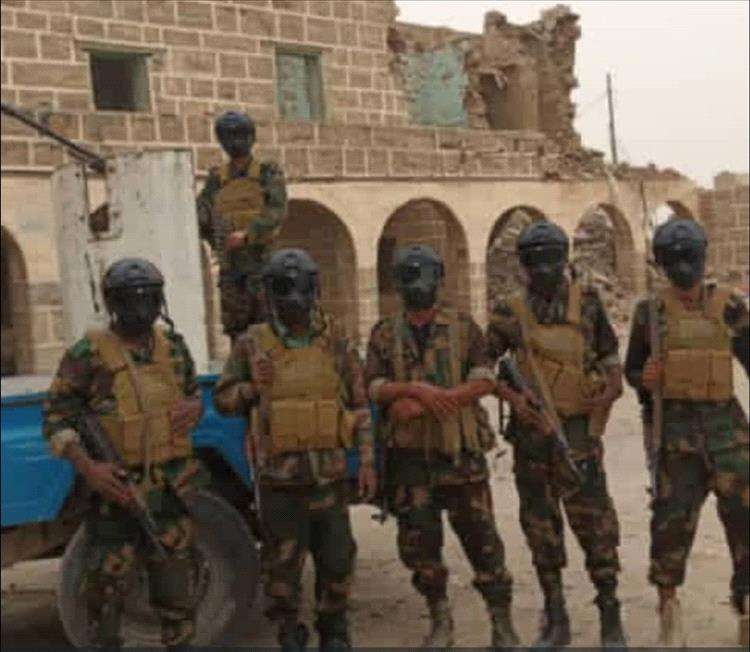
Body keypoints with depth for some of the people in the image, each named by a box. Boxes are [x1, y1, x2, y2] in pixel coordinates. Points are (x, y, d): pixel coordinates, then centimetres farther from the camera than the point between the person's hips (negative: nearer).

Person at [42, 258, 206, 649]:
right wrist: (88, 469, -22)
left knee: (177, 585, 12)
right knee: (108, 586, 3)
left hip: (170, 487, 4)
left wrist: (194, 409, -5)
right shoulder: (87, 355, -9)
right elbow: (56, 418, -8)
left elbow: (194, 393, 20)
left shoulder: (172, 346, 6)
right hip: (116, 488, -4)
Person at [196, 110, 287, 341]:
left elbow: (277, 213, -14)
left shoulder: (269, 174, -1)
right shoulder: (217, 178, 10)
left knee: (264, 321, -6)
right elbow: (202, 212, 3)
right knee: (234, 322, 5)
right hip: (230, 261, 4)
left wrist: (246, 234, -25)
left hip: (261, 258, -3)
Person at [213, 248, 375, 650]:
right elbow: (222, 400, 6)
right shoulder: (252, 344, -1)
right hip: (278, 476, -1)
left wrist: (367, 460, 3)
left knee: (336, 558, 9)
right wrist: (252, 390, -14)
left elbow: (359, 405, 7)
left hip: (329, 473, 1)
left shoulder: (335, 342, 3)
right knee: (283, 565, 6)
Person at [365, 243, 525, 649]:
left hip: (460, 450, -2)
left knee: (481, 535, 0)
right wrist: (417, 388, -21)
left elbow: (483, 381, -7)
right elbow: (373, 386, -3)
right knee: (418, 540, 6)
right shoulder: (384, 334, 8)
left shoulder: (463, 328, 4)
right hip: (410, 455, 2)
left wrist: (423, 402, -17)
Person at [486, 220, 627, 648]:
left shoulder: (587, 300, 2)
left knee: (594, 519, -5)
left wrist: (613, 382, -3)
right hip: (530, 432, 2)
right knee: (540, 525, 8)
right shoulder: (511, 312, 1)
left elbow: (609, 352, 11)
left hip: (579, 428, -1)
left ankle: (611, 617, 10)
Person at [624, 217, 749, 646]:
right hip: (674, 426, -1)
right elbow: (632, 369, 12)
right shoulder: (650, 312, 3)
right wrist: (645, 378, -10)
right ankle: (668, 600, 19)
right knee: (674, 515, 0)